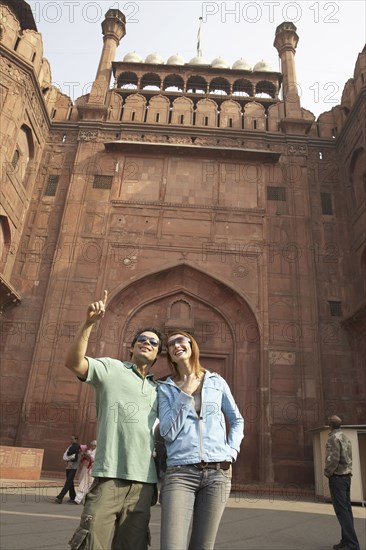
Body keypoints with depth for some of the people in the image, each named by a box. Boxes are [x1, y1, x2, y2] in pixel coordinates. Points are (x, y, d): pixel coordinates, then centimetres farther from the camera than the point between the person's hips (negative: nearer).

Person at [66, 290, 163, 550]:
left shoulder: (158, 390, 19)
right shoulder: (111, 368, 4)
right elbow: (74, 362, -13)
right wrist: (89, 323, -23)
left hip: (144, 482, 5)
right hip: (110, 476, -5)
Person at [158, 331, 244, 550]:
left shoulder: (217, 381, 9)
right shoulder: (165, 388, 6)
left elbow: (237, 421, 18)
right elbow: (168, 432, -4)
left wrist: (231, 452, 3)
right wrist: (185, 394, -7)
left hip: (218, 472, 2)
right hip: (180, 472, -1)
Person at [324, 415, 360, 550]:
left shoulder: (334, 438, -13)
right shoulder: (346, 438, 13)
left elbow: (334, 458, -20)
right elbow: (349, 458, 15)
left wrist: (327, 472, -8)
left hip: (337, 477, -9)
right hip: (346, 476, 9)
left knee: (342, 510, -8)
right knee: (346, 509, 11)